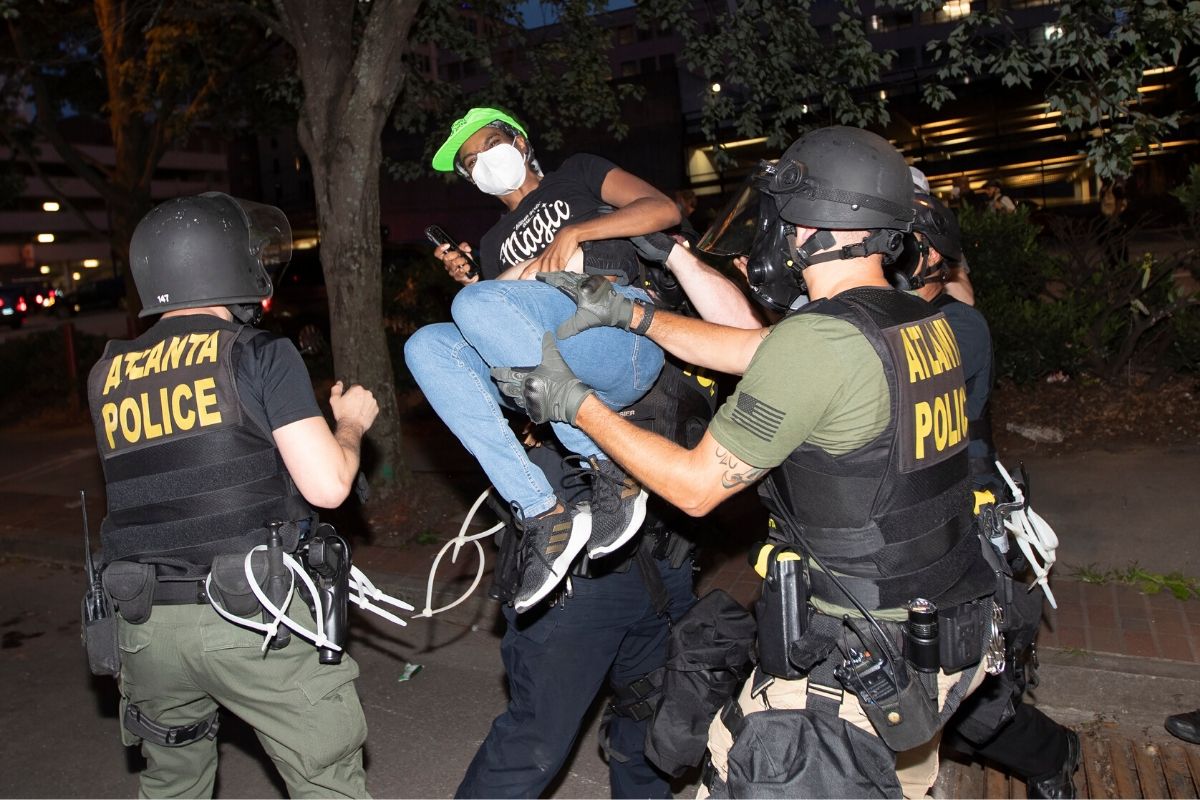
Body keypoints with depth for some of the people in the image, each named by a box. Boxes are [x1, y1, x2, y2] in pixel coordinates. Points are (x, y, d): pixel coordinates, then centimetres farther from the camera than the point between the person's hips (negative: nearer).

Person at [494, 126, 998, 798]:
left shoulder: (814, 341, -24)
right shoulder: (925, 323, 3)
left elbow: (696, 486, -16)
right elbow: (748, 349, 11)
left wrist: (573, 402, -8)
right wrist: (630, 313, 12)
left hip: (869, 657, -9)